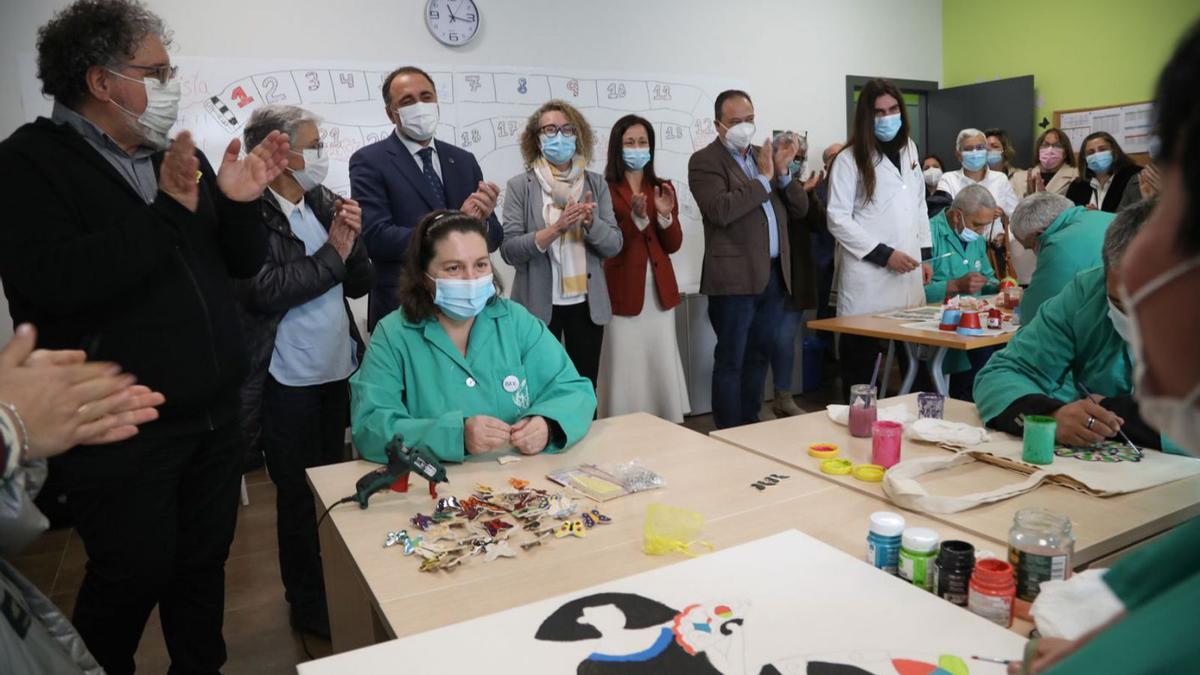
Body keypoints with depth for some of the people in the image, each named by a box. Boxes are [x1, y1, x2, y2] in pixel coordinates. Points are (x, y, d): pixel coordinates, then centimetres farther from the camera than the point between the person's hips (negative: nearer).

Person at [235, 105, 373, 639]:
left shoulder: (325, 202, 5)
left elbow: (360, 284, 8)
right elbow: (264, 290, -23)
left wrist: (351, 241, -10)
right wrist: (332, 254, -13)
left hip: (337, 371, 6)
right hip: (287, 382, -6)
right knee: (299, 496, 8)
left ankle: (335, 591, 38)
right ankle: (308, 606, 28)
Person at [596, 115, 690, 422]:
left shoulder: (663, 188, 12)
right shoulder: (605, 190, -5)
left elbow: (673, 245, 6)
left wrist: (665, 214, -11)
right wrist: (636, 218, -23)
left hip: (659, 292, 5)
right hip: (623, 294, -5)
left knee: (663, 369, 9)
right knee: (628, 372, -1)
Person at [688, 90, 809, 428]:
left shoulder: (765, 155, 16)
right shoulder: (705, 160, -4)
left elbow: (800, 208, 13)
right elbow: (720, 211, -21)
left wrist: (783, 171, -2)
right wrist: (763, 178, -13)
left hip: (773, 275, 7)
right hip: (735, 278, -6)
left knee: (758, 357, 12)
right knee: (731, 361, 0)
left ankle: (751, 427, 23)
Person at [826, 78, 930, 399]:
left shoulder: (909, 149, 15)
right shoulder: (850, 159, -5)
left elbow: (919, 206, 22)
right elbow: (838, 220, -10)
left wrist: (925, 254, 15)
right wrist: (884, 254, -13)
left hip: (908, 274, 5)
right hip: (869, 278, -5)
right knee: (861, 364, 0)